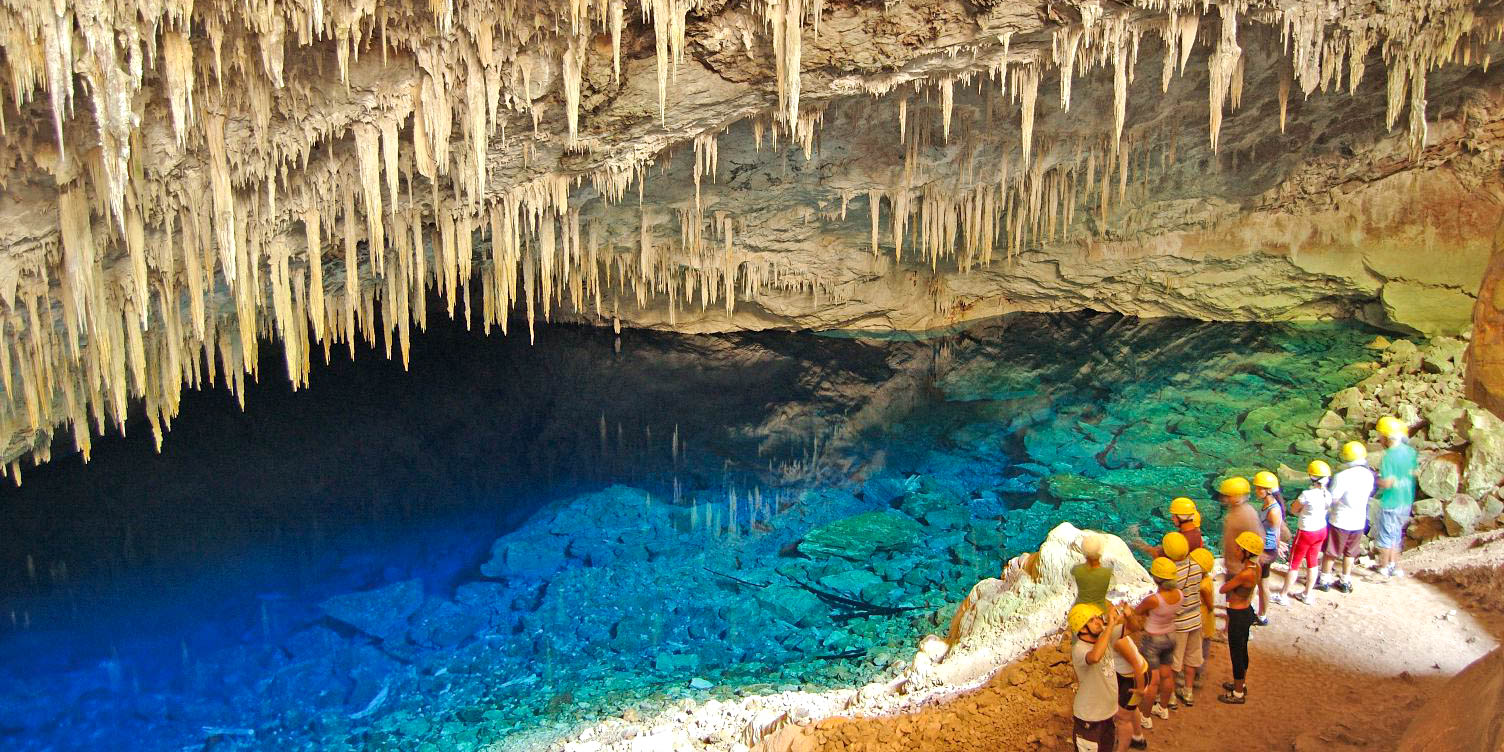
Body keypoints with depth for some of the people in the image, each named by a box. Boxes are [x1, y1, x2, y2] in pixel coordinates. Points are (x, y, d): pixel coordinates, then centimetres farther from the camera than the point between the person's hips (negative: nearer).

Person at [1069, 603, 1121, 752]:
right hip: (1089, 718, -8)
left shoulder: (1101, 637, -6)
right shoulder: (1079, 649, -30)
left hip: (1108, 712, 8)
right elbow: (1095, 657, -54)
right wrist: (1110, 626, -47)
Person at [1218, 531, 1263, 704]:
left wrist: (1229, 579, -2)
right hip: (1247, 611, 9)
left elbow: (1223, 589, -18)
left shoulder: (1245, 574, -32)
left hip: (1238, 617, -9)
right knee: (1242, 651, 26)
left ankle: (1238, 694, 24)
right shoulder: (1256, 567, -5)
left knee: (1236, 654, 9)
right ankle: (1241, 684, 45)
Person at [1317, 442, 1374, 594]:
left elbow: (1332, 499, -20)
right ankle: (1345, 582, 28)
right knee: (1350, 553, 20)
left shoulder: (1342, 476, -24)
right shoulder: (1368, 475, -5)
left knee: (1330, 552, 11)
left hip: (1340, 521, -5)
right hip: (1359, 521, 5)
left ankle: (1324, 581, 21)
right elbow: (1369, 493, 8)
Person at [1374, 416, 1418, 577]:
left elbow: (1387, 483, -25)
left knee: (1386, 535, 9)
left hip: (1390, 502, -7)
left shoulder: (1389, 455, -24)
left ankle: (1384, 567, 22)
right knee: (1397, 534, 21)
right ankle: (1393, 564, 30)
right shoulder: (1410, 452, -1)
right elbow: (1413, 474, 9)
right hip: (1406, 501, 7)